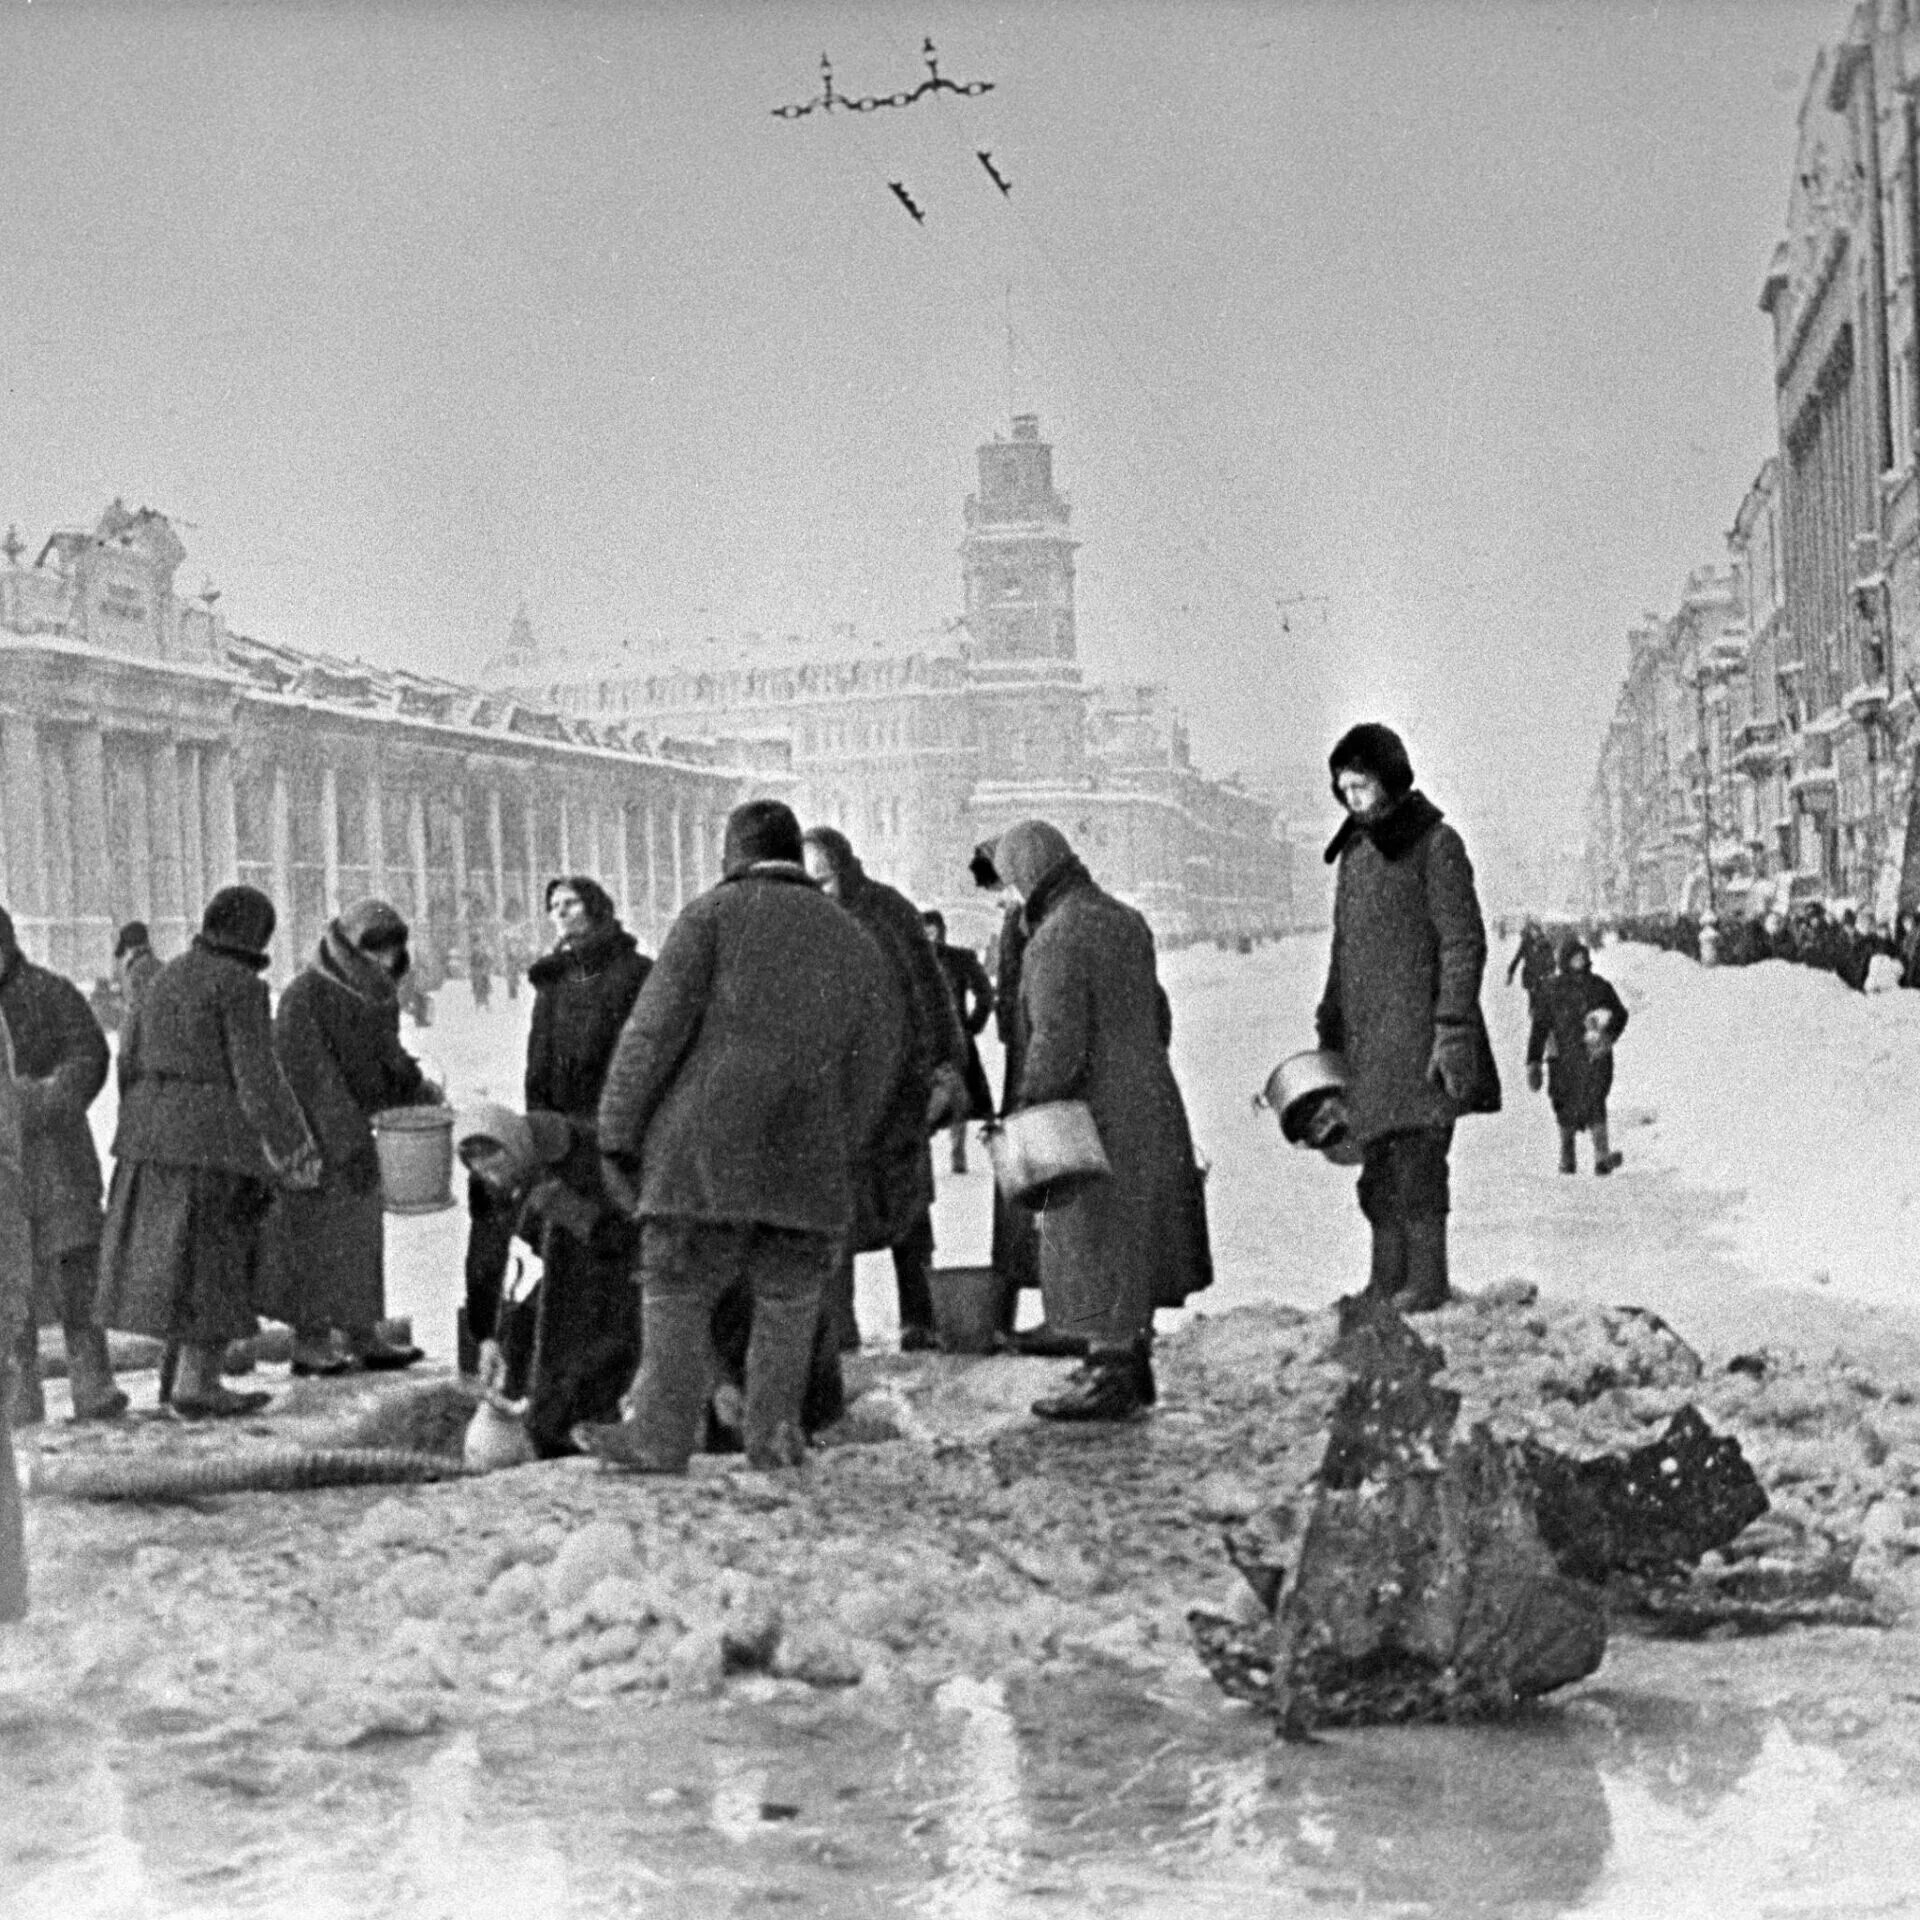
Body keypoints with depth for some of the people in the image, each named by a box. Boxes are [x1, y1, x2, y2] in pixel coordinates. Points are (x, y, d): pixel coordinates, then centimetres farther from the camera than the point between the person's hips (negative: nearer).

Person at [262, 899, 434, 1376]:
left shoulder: (375, 995, 7)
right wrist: (348, 1142, -25)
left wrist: (417, 1087, 2)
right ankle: (310, 1341, 7)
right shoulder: (307, 995, -18)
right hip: (318, 1135, -8)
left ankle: (361, 1336, 20)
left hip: (355, 1128, 8)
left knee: (361, 1231, 12)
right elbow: (314, 1075, -22)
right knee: (318, 1233, -1)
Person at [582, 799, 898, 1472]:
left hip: (707, 1144, -3)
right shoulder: (851, 939, 15)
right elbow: (878, 1058, 15)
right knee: (788, 1298, 13)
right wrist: (839, 1151, 20)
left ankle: (661, 1436, 3)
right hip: (806, 1158, 4)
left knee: (677, 1291, 3)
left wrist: (618, 1127, -1)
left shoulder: (715, 913, 1)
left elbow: (657, 1025, -6)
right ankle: (772, 1430, 10)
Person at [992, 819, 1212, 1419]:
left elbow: (1058, 1043, -24)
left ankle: (1111, 1379, 5)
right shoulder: (1124, 921, 10)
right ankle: (1133, 1366, 26)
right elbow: (1157, 1015, 18)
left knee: (1094, 1244, 0)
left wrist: (1027, 1109, -16)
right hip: (1149, 1098, 9)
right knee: (1132, 1243, 17)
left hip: (1098, 1116, -9)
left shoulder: (1056, 941, -19)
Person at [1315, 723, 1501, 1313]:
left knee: (1416, 1158, -8)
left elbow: (1463, 943, -9)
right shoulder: (1353, 849, 17)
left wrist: (1453, 1028, -16)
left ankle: (1425, 1281, -3)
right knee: (1378, 1166, 7)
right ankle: (1386, 1282, 12)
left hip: (1417, 1031, -7)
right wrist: (1329, 1031, 20)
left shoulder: (1434, 844, -5)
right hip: (1365, 1038, 7)